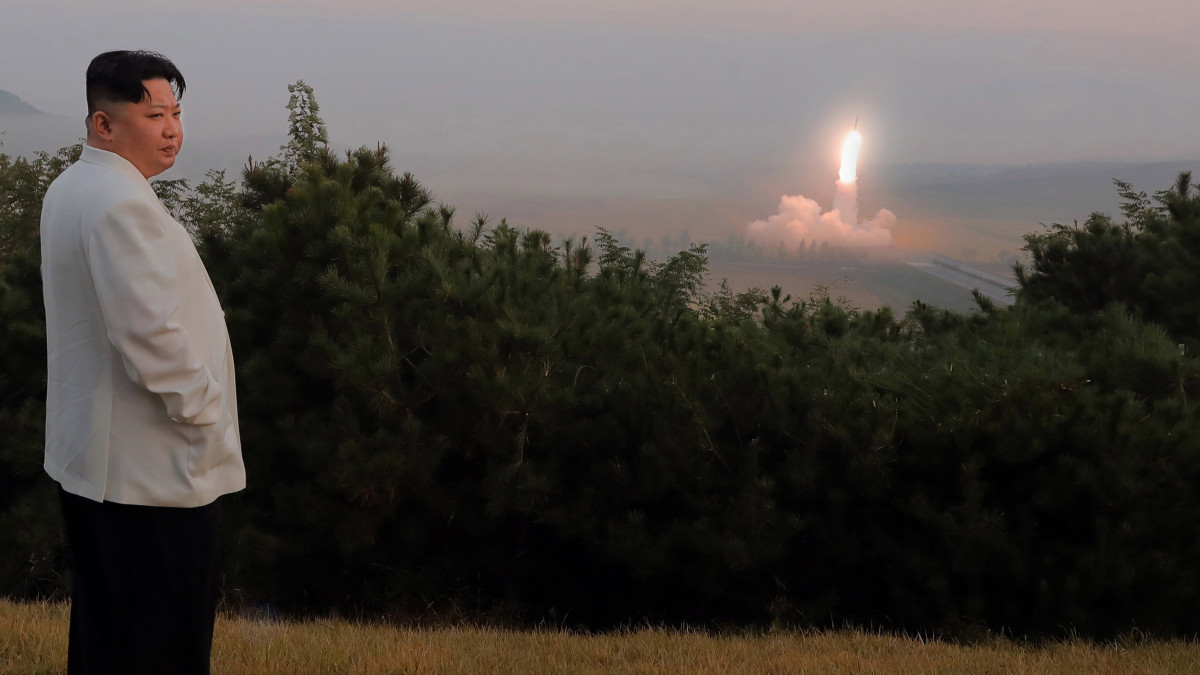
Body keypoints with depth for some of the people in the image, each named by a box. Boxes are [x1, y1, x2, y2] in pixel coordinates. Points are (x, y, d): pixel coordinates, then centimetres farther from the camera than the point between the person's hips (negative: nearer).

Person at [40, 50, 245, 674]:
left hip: (88, 460, 11)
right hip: (153, 474, -11)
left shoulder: (69, 190, 13)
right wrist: (203, 411, -13)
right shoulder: (120, 202, -20)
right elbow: (151, 335, -26)